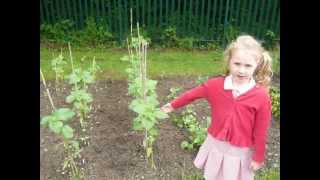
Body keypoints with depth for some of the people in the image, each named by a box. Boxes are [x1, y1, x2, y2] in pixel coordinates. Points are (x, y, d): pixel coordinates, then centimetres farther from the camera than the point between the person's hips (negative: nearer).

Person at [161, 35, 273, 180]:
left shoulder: (261, 96, -21)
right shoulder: (216, 85, -15)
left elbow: (261, 131, -12)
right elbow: (192, 94, 1)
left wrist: (258, 157, -4)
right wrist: (173, 105, 15)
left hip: (240, 151, -2)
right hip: (216, 144, 3)